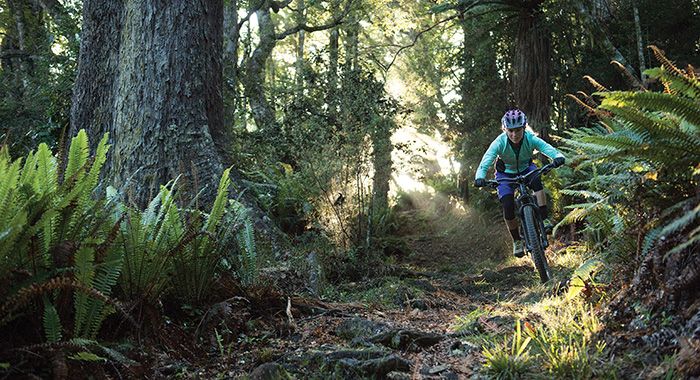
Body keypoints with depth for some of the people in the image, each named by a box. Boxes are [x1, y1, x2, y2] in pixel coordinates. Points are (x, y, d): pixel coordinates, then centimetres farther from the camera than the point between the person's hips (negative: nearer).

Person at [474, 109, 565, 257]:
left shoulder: (530, 138, -29)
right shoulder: (500, 142, -31)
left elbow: (547, 147, -43)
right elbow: (486, 161, -42)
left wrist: (558, 156, -66)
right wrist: (480, 177, -61)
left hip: (525, 169, 1)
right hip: (505, 174, -1)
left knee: (536, 180, -34)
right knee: (507, 206, -18)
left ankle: (544, 219, -25)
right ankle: (517, 241, 3)